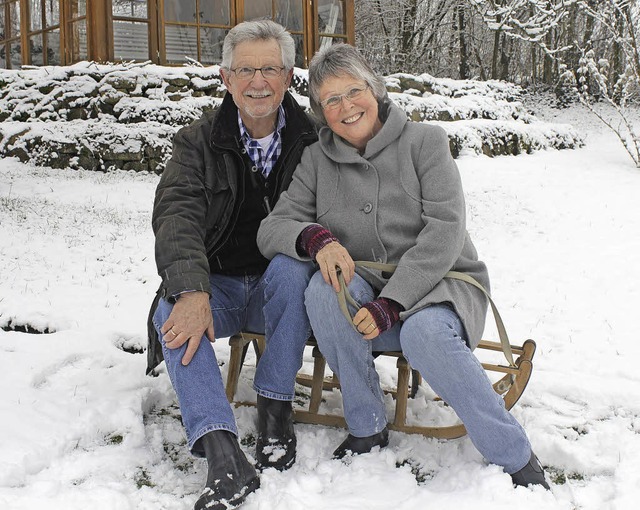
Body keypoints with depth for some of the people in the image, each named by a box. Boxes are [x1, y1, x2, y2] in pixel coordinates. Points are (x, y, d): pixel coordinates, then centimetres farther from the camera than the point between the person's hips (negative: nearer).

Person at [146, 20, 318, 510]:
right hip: (215, 288, 1)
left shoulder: (313, 139, 2)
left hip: (279, 287, 0)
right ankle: (223, 455, -41)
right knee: (173, 311, -30)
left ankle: (275, 408, -22)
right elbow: (176, 215, -16)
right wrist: (192, 290, -34)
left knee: (290, 267, -33)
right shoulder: (198, 142, 0)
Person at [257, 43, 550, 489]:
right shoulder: (317, 160, 7)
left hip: (439, 285, -3)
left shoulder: (424, 140, -3)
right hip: (367, 289, 3)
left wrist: (390, 303, -23)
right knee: (324, 288, -29)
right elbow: (272, 228, 0)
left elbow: (445, 229, -13)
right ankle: (368, 428, -13)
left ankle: (518, 461, -18)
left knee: (423, 333, -35)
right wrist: (315, 238, -24)